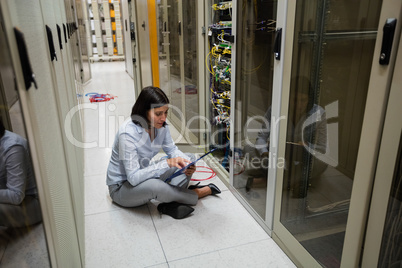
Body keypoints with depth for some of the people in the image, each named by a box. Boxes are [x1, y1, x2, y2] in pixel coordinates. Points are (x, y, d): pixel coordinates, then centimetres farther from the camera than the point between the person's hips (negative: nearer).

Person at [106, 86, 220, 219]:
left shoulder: (161, 125, -11)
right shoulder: (127, 133, -32)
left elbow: (172, 150, 2)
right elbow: (134, 177, -32)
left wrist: (186, 164, -19)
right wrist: (167, 163, -36)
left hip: (145, 172, 7)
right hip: (122, 187, -7)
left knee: (190, 158, -2)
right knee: (154, 186, -39)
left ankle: (171, 202, -20)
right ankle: (197, 194, -12)